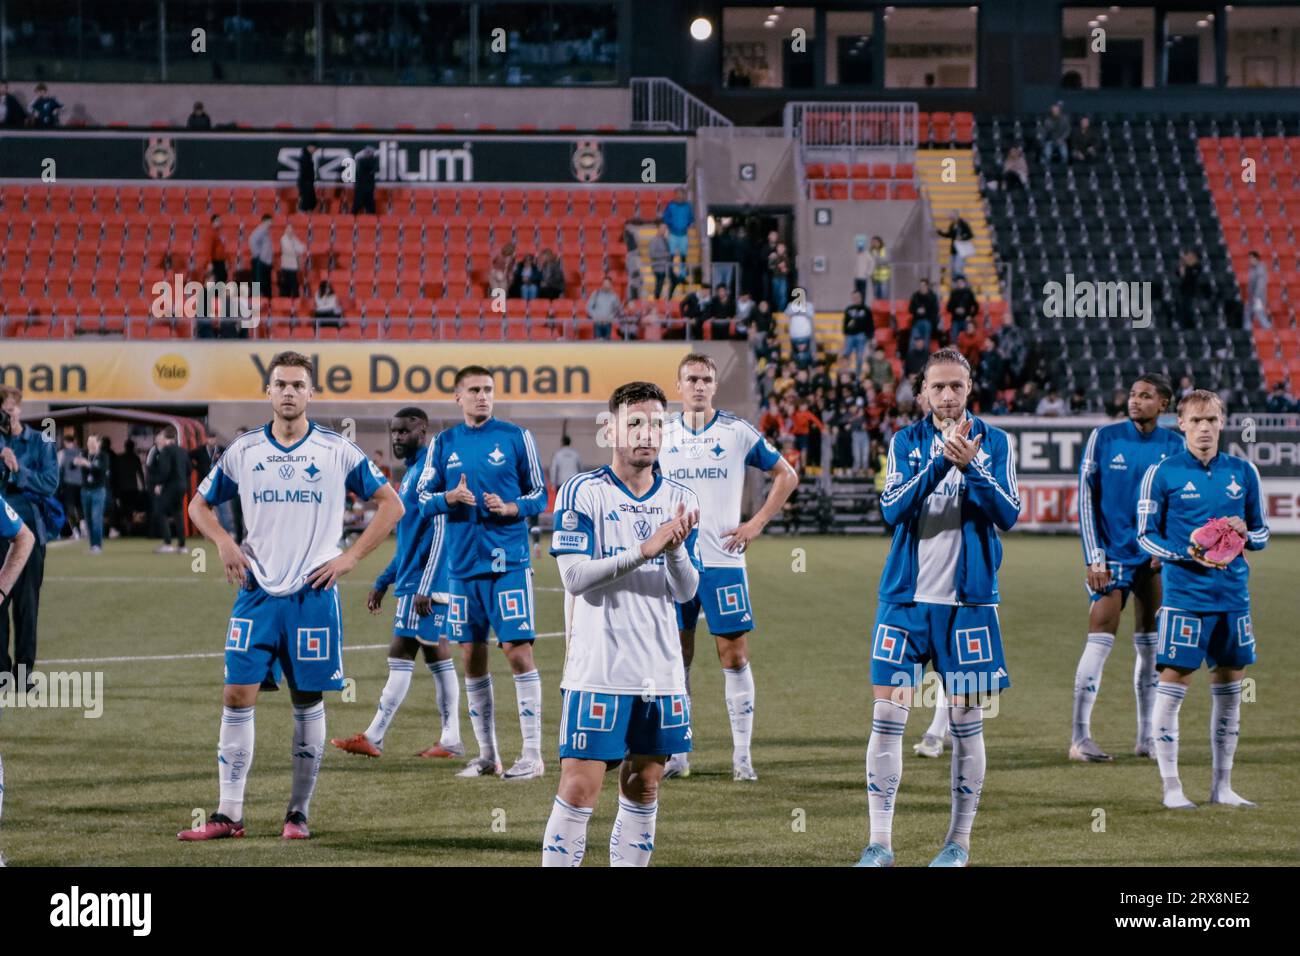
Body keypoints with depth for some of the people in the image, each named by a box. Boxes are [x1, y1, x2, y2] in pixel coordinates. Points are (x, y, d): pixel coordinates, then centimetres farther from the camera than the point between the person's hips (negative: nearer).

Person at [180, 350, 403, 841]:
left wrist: (350, 557, -4)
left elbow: (390, 503, 5)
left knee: (308, 701, 3)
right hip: (257, 593, 1)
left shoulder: (337, 450, -1)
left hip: (313, 594, -1)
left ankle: (299, 812, 13)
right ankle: (229, 814, -1)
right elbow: (200, 505, 17)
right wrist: (225, 544, -1)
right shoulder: (243, 450, 5)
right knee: (237, 696, -5)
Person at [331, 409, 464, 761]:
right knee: (437, 654, 8)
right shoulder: (412, 472, 18)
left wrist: (423, 587, -23)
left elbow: (440, 531, -19)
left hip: (422, 583, -10)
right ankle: (451, 739, 8)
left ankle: (373, 738, -7)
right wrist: (383, 582, 24)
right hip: (413, 581, 10)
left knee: (401, 656, -8)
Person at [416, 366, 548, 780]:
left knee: (518, 650, -10)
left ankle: (532, 754, -5)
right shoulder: (444, 444, 9)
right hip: (464, 565, 4)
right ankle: (487, 754, 17)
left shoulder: (516, 437, 0)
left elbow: (539, 495, 5)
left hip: (509, 562, -4)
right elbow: (424, 499, 12)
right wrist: (449, 497, -9)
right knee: (473, 657, 7)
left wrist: (511, 508, -14)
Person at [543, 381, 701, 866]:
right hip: (597, 669, -5)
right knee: (579, 790, -8)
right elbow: (575, 576, -14)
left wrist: (675, 549, -15)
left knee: (643, 788, 10)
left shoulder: (679, 499, 8)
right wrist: (643, 551, -23)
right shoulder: (581, 492, -6)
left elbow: (686, 591, 5)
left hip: (661, 671, 5)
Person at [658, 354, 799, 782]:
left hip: (723, 558, -3)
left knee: (734, 655, -4)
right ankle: (677, 754, 12)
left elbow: (785, 475, 7)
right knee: (676, 657, 5)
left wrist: (756, 524, -1)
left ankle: (742, 754, 0)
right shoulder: (662, 433, 8)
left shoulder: (738, 431, 0)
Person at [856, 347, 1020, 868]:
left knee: (966, 721, 2)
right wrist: (940, 461, -19)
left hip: (968, 600, -1)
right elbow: (893, 509, -7)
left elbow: (1008, 514, -7)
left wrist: (971, 467, -21)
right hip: (905, 596, 1)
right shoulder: (907, 442, 6)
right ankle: (880, 844, 0)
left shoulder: (994, 442, 3)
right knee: (887, 714, -4)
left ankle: (959, 843, 13)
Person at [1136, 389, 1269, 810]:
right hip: (1184, 596, -4)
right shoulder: (1162, 473, -2)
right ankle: (1170, 786, 2)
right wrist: (1187, 554, -16)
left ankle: (1222, 786, 18)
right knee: (1173, 683, -6)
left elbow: (1262, 533, 16)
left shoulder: (1243, 472, 9)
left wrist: (1244, 532, -7)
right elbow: (1146, 535, 0)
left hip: (1233, 596, 4)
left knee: (1229, 687, 8)